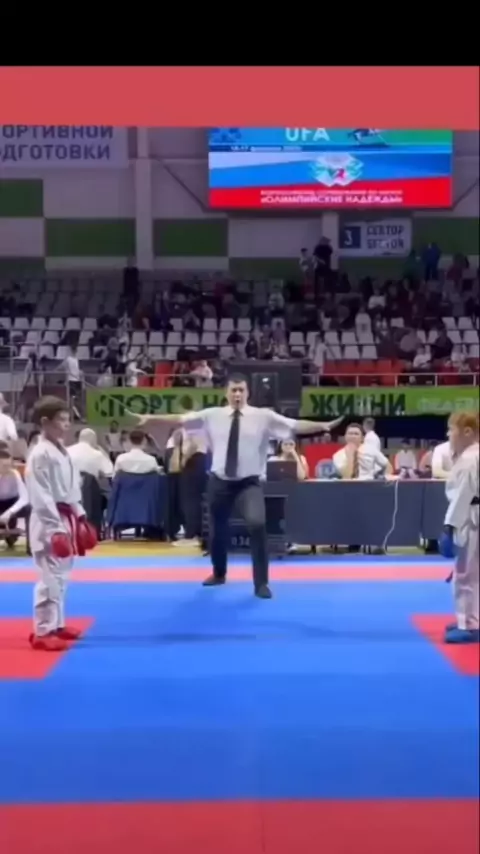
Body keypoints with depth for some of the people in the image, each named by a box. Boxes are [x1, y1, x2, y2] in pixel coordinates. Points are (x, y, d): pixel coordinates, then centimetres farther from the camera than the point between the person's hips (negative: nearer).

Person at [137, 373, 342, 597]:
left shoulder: (263, 416, -4)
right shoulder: (212, 415, 1)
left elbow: (296, 426, -10)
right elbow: (181, 419, 3)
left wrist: (323, 426, -22)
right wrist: (151, 418, 2)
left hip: (249, 483, -2)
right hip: (220, 482, 3)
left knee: (258, 525, -23)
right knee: (218, 530, 16)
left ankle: (261, 582, -10)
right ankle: (219, 573, 45)